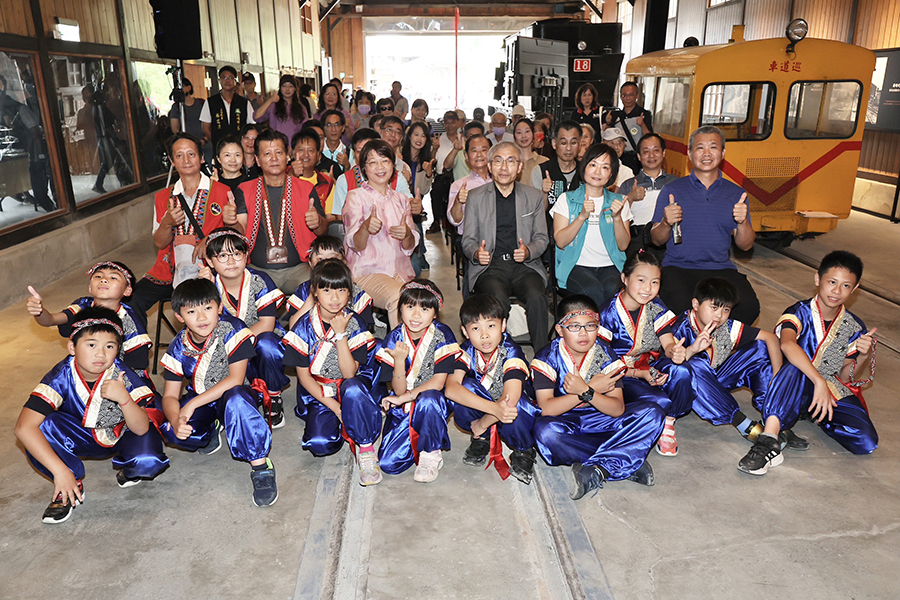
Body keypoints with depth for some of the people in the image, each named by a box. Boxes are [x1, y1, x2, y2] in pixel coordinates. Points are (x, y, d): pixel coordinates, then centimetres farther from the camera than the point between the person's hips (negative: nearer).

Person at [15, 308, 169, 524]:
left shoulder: (122, 375, -26)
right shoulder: (62, 376, -26)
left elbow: (141, 429, -28)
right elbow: (24, 427, -33)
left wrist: (124, 398, -48)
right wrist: (60, 471, -37)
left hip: (121, 435, -1)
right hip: (80, 437, 1)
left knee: (148, 461, -31)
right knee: (40, 427, -28)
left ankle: (126, 467, 9)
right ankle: (71, 488, -5)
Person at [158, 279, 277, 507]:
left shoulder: (232, 331, -21)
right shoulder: (178, 348, -8)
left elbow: (235, 380, -26)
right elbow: (170, 396, -6)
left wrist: (193, 404, -28)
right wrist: (176, 420, -29)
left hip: (237, 396, -4)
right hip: (199, 400, 5)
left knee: (235, 399, -41)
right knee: (169, 431, -24)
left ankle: (261, 466, -29)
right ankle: (211, 433, 11)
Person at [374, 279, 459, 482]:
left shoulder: (442, 336, -13)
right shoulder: (395, 339, -7)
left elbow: (438, 382, -16)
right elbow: (398, 390, -10)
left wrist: (404, 397, -20)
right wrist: (399, 360, -27)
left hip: (434, 403, -2)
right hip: (402, 406, 2)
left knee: (428, 400, -39)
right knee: (388, 464, -13)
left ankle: (431, 455, -13)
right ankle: (416, 440, 19)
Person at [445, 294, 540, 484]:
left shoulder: (511, 352, -25)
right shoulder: (467, 351, -16)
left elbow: (510, 400, -36)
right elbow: (451, 388, -33)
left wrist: (482, 423, -22)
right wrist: (494, 408, -44)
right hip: (482, 409, 3)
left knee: (512, 407, -38)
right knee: (466, 387, -27)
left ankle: (523, 451, -3)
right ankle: (482, 440, 0)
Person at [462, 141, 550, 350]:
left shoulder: (533, 196, 13)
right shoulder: (476, 197, 11)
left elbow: (542, 238, 13)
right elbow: (468, 240, 10)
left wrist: (529, 251, -10)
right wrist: (476, 253, -14)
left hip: (525, 265, 1)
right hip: (489, 265, -1)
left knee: (537, 298, -29)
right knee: (498, 300, -32)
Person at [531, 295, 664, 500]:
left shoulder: (605, 355, -6)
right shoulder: (547, 357, -12)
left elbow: (618, 409, -14)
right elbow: (546, 409, -23)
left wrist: (585, 392, -31)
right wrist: (592, 390, -24)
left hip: (600, 419, 3)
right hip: (564, 423, -3)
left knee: (653, 413, -16)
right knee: (544, 430, -38)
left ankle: (597, 471, -32)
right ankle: (628, 462, -25)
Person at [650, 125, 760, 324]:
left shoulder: (736, 194, 12)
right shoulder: (671, 190, 7)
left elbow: (745, 245, 9)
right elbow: (656, 240, 4)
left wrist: (742, 222, -11)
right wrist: (666, 223, -16)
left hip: (721, 269, 2)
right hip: (678, 267, -2)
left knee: (749, 306, -25)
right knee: (681, 305, -33)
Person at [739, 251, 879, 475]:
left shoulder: (855, 328, 4)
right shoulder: (799, 313, -11)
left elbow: (846, 377, 6)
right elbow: (787, 344, -35)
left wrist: (864, 356, -14)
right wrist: (819, 382, -44)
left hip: (834, 393, 4)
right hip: (794, 388, -4)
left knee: (866, 442, -22)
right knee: (795, 367, -39)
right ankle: (769, 441, -47)